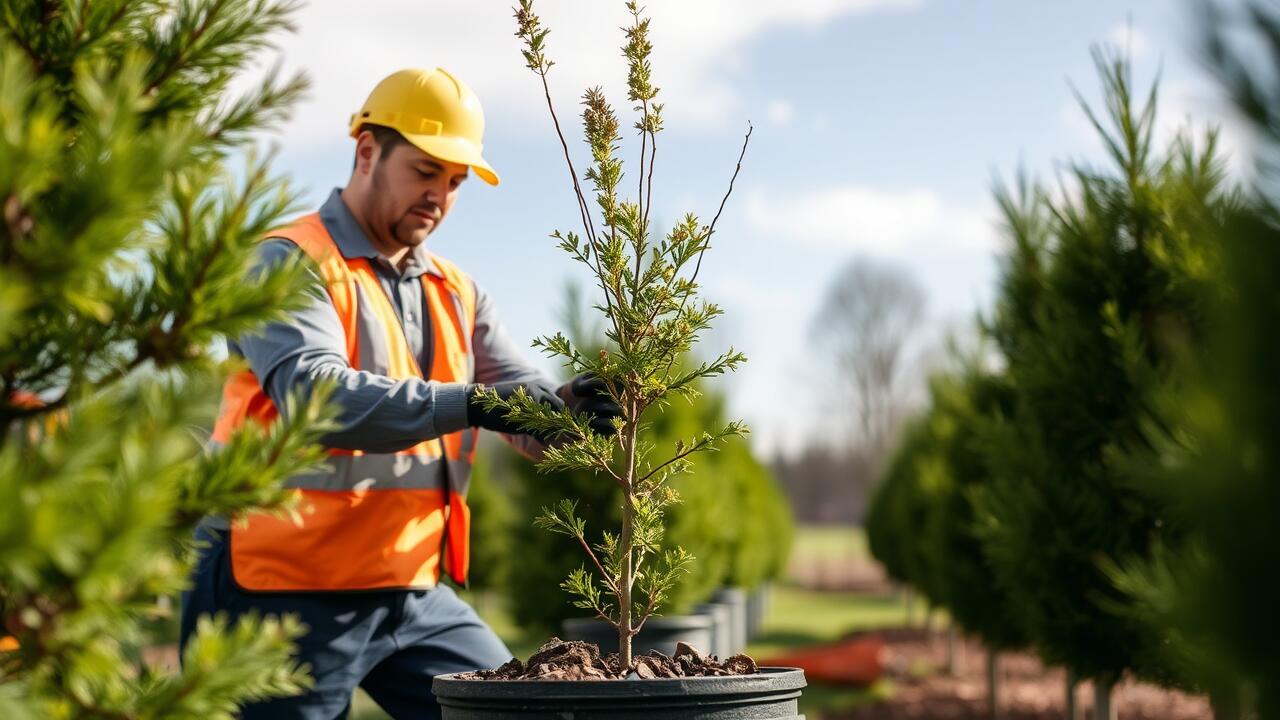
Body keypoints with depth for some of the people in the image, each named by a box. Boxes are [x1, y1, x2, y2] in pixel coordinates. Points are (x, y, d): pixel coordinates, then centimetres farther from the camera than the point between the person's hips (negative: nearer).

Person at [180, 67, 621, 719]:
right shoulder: (291, 263, -8)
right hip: (286, 593, -6)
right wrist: (469, 404, -35)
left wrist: (567, 407, -18)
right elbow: (312, 395, -26)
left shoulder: (455, 293, 14)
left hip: (415, 593, 7)